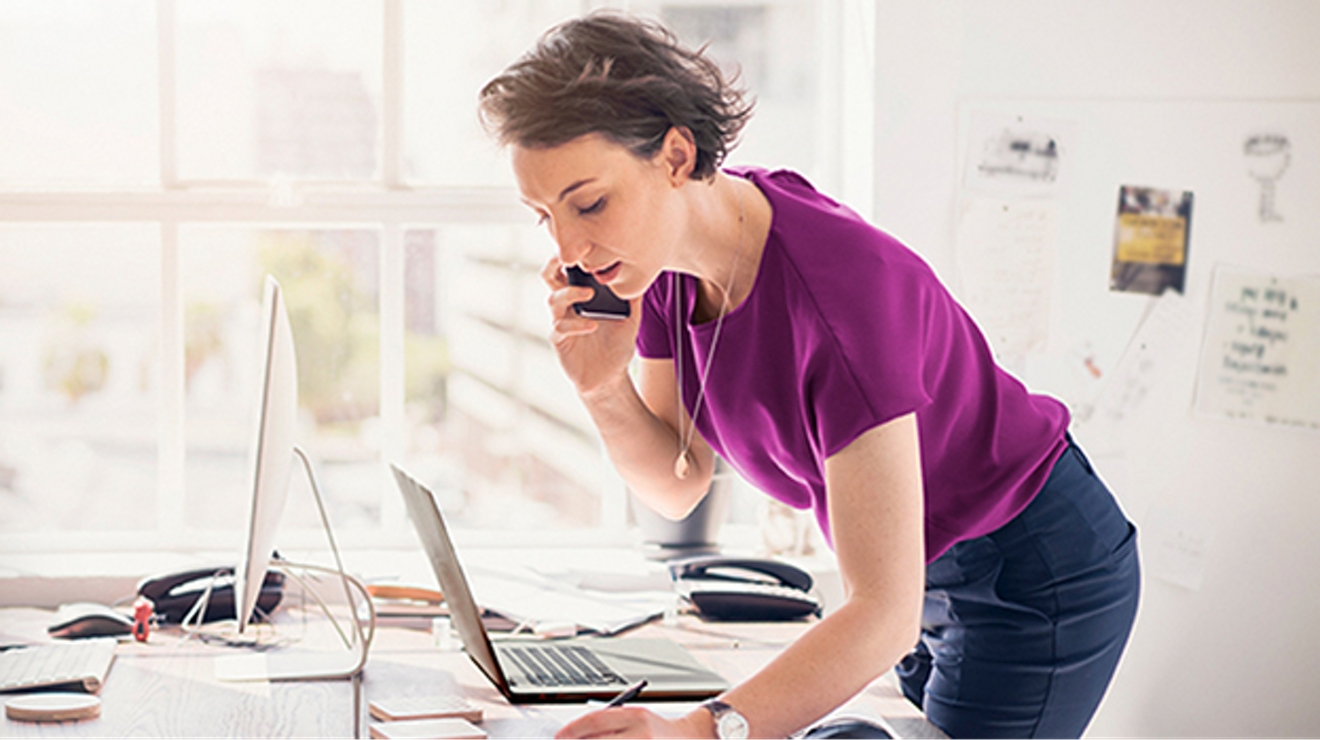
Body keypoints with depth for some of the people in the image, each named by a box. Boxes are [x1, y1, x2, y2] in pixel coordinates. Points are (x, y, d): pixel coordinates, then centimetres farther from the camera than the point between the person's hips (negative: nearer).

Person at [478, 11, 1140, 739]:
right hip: (926, 571, 8)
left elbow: (885, 612, -38)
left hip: (1036, 577, -7)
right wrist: (603, 388, -21)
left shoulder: (839, 286, -36)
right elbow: (679, 485, -1)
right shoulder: (661, 253, -12)